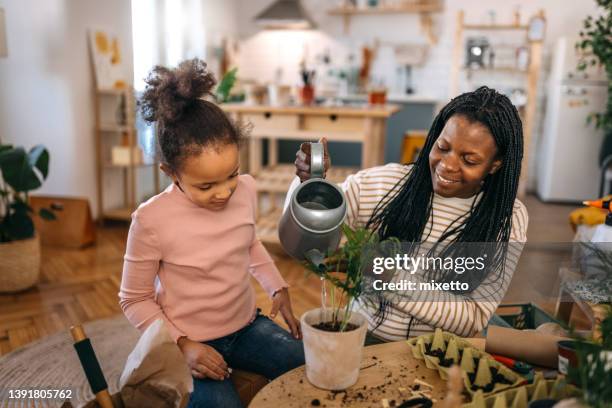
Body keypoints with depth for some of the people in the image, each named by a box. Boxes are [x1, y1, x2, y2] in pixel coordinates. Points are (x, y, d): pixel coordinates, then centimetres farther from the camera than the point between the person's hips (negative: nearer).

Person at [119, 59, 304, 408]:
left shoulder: (246, 189, -9)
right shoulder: (152, 220, -22)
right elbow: (135, 300, -7)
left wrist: (278, 288, 1)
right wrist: (182, 344, -18)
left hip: (248, 325, 4)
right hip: (193, 344, -4)